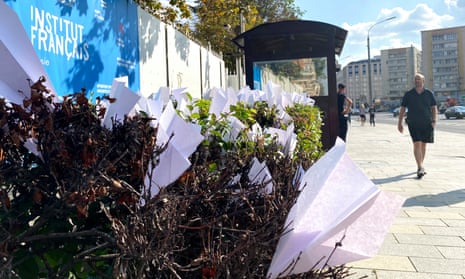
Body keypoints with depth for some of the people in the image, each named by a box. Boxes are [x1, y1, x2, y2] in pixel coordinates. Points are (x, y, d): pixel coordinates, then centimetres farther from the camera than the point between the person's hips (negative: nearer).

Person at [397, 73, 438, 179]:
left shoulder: (429, 93, 6)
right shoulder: (408, 94, 4)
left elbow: (434, 108, 7)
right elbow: (402, 109, 7)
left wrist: (434, 120, -6)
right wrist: (399, 123, 4)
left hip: (426, 123, 2)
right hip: (413, 124, -2)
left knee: (423, 145, 10)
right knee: (417, 144, -13)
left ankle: (420, 166, 25)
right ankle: (420, 168, -17)